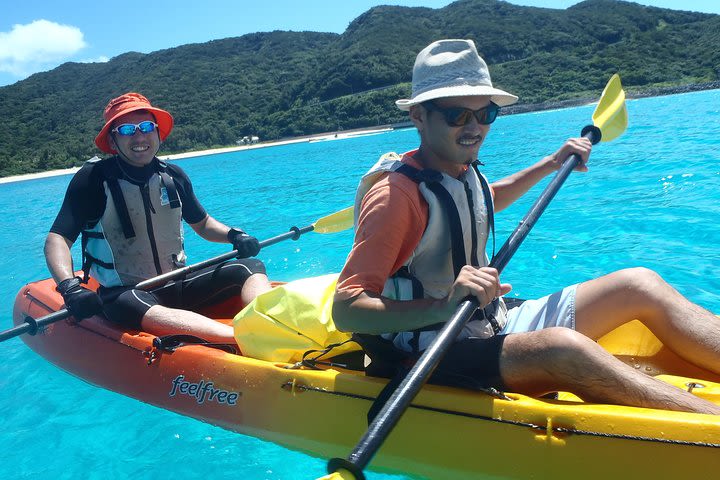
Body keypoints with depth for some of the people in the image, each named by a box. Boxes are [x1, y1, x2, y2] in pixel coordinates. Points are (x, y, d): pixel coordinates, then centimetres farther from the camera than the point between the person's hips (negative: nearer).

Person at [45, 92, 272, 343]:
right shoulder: (93, 178, -5)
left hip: (178, 285, 6)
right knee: (151, 313, -40)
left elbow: (202, 224, 21)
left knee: (251, 267, -14)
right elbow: (57, 239, -10)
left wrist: (234, 235, 0)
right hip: (124, 293, -5)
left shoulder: (173, 176, 8)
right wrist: (70, 287, -29)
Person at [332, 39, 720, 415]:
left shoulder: (463, 172, 5)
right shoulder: (396, 195, -21)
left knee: (640, 285, 1)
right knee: (563, 346, -37)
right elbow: (345, 311, -28)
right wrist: (445, 305, -41)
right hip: (435, 359, -9)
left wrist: (552, 164, 28)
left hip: (493, 328, 9)